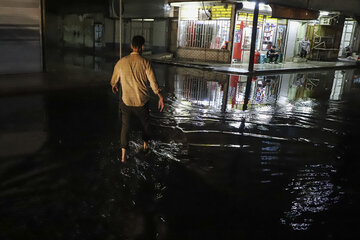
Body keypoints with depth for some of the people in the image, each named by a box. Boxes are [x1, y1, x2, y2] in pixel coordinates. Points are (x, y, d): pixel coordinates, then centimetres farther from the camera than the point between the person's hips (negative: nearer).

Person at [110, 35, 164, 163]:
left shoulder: (121, 62, -4)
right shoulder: (145, 63, -11)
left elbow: (114, 80, 9)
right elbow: (153, 82, -12)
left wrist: (114, 87, 31)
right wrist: (160, 97, -3)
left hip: (126, 101, 1)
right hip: (142, 101, -1)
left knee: (125, 126, 11)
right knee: (145, 123, 23)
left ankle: (123, 153, 3)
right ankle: (145, 144, 43)